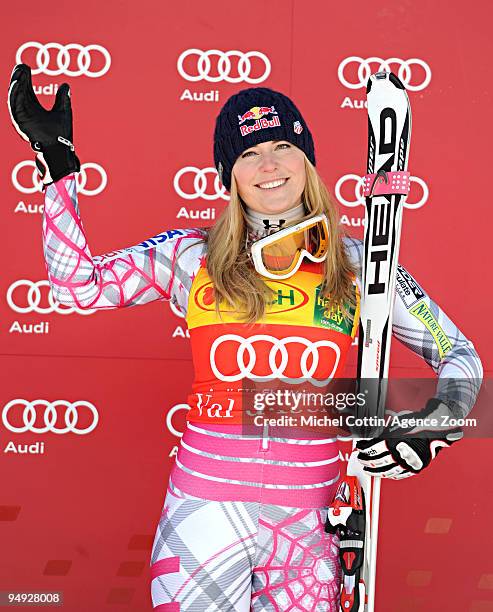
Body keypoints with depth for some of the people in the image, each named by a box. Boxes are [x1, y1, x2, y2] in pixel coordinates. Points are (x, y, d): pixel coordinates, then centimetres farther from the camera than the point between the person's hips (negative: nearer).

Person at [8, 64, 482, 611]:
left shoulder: (356, 264, 1)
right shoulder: (193, 257, 1)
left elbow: (459, 354, 6)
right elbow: (78, 283, -5)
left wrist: (433, 427, -12)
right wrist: (58, 161, -3)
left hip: (308, 522, 1)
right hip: (204, 514, 0)